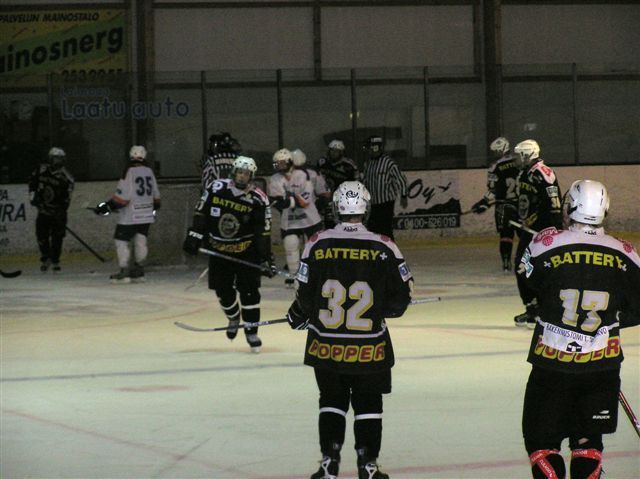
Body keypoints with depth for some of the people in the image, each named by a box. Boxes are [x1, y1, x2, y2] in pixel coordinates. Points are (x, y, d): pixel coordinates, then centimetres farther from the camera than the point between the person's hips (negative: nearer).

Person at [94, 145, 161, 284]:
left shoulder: (129, 172, -15)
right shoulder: (149, 172, 6)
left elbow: (122, 196, -18)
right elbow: (156, 196, 16)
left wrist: (107, 207, -8)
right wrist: (154, 209, 32)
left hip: (130, 217, -7)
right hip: (146, 216, 7)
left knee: (122, 241, 1)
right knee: (140, 241, 12)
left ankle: (124, 272, -3)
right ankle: (138, 272, 13)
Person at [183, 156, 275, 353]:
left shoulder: (258, 199, -13)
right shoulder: (216, 188, -11)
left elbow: (263, 232, -10)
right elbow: (201, 213, -1)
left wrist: (266, 258, -14)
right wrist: (194, 236, -6)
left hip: (246, 250, -2)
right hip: (218, 248, 2)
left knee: (249, 290, -9)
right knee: (222, 290, 6)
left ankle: (251, 331, 2)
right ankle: (233, 317, 36)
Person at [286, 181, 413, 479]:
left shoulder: (317, 244, -8)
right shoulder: (383, 248, -10)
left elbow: (306, 295, -3)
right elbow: (401, 295, -4)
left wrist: (297, 316, 18)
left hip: (326, 344, 1)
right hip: (369, 346, -1)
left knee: (332, 401, 16)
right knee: (368, 404, 12)